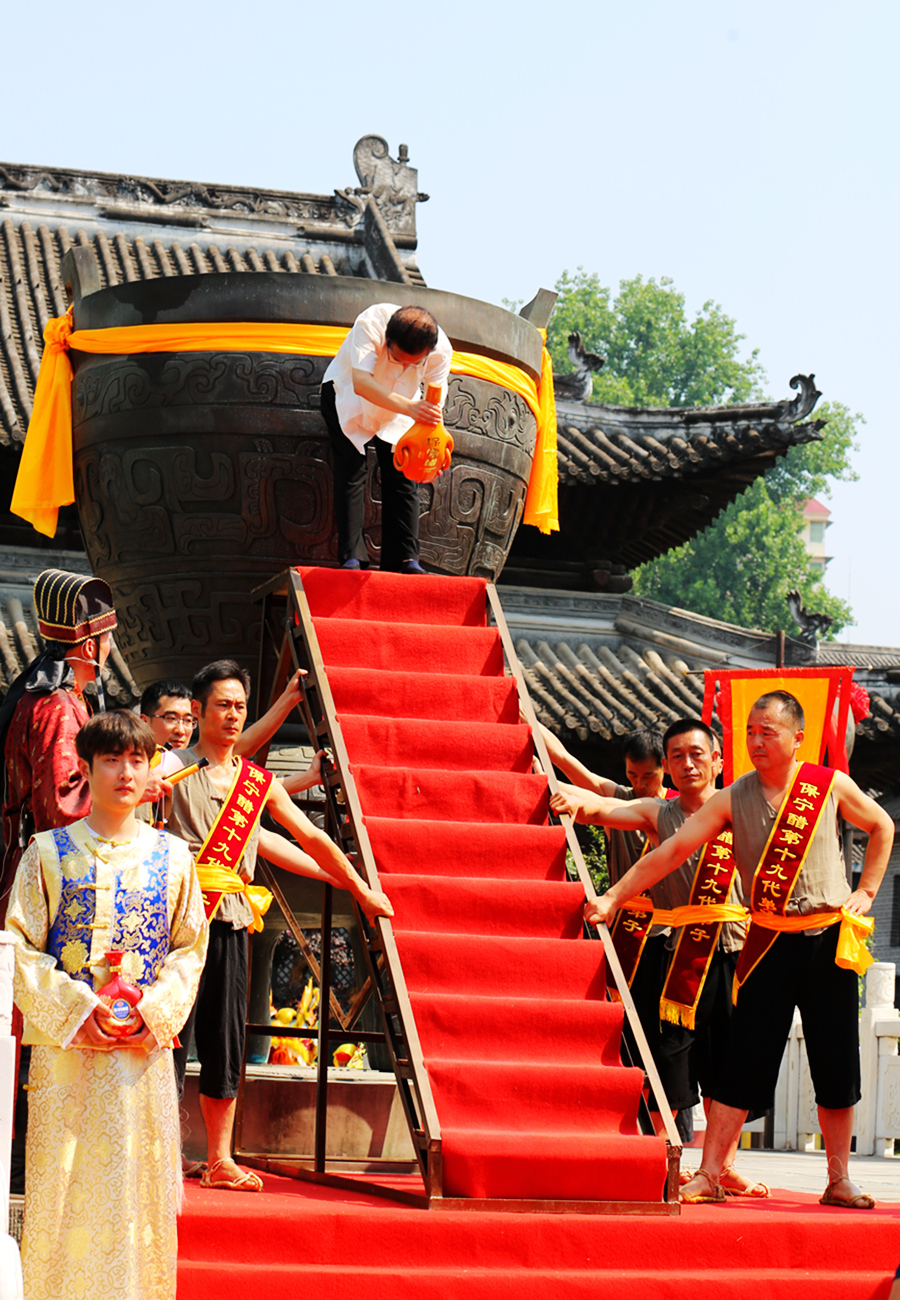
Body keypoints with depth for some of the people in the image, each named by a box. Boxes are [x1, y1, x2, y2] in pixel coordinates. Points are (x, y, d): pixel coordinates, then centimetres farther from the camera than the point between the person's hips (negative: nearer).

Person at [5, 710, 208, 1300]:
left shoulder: (172, 856, 7)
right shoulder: (48, 853, 1)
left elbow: (190, 949, 8)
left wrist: (156, 1011, -8)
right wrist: (74, 1010, -13)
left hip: (146, 1049, 2)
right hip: (66, 1047, -2)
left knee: (141, 1185, 3)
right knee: (64, 1183, -1)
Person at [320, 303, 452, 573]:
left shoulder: (441, 351, -30)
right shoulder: (369, 324, -40)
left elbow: (435, 407, -23)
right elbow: (361, 383, -51)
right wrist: (409, 407, -64)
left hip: (400, 406, 3)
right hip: (346, 393, -3)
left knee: (403, 475, -5)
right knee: (351, 471, -12)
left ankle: (405, 558, 0)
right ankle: (351, 557, -10)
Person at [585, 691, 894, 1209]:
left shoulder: (831, 786, 0)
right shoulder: (733, 799, -1)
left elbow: (882, 826, 17)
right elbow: (673, 851, -4)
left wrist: (866, 892, 9)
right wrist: (613, 897, -9)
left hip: (830, 939, 0)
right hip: (770, 943, 0)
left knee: (837, 1068, 4)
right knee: (744, 1062, -4)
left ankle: (839, 1182, 14)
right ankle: (709, 1175, 1)